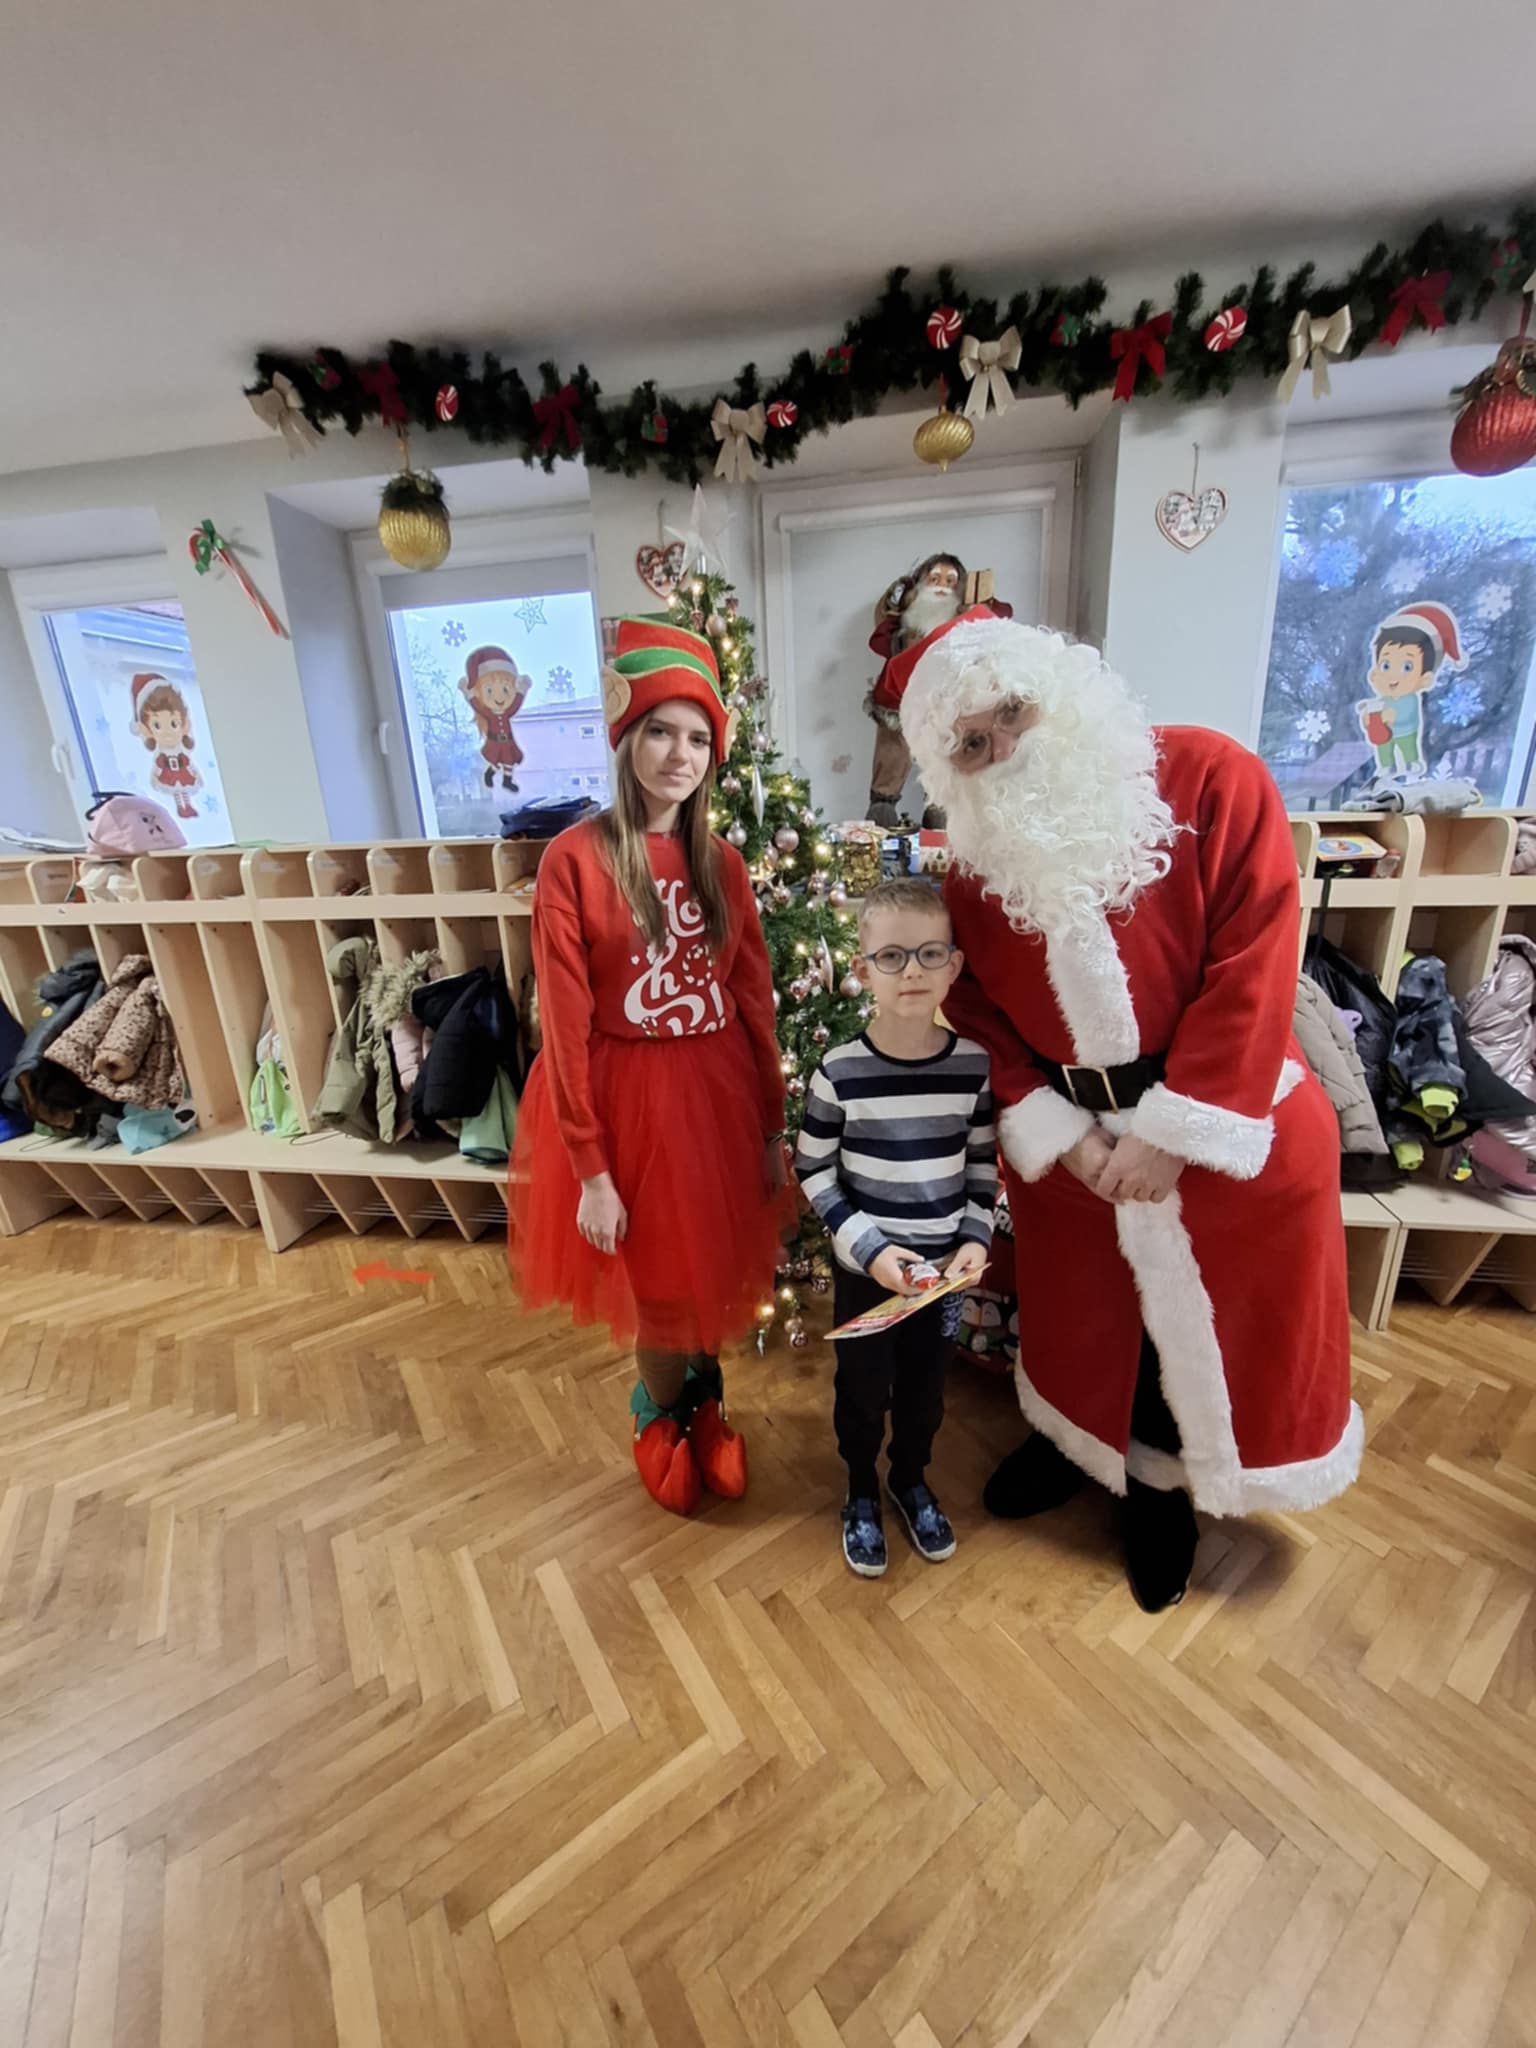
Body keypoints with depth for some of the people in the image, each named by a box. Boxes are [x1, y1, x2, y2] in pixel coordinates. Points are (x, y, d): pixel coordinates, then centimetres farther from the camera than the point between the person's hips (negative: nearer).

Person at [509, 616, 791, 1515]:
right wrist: (590, 1169, -11)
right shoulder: (575, 859, -12)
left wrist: (774, 1129, 4)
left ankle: (701, 1395, 51)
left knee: (717, 1274, 19)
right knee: (657, 1286, 16)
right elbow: (567, 1029, -12)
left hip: (720, 1091, 4)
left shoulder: (722, 861, 2)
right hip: (629, 1098, -3)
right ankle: (662, 1414, 49)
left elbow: (755, 1002, 3)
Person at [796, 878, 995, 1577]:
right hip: (865, 1266, -2)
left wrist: (976, 1239, -7)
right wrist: (869, 1248, -16)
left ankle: (912, 1481, 51)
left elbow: (983, 1163, 3)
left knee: (925, 1385, 23)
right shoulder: (840, 1071, -19)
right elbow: (812, 1172, -10)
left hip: (944, 1264, 3)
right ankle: (862, 1494, 46)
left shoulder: (974, 1064, -10)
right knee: (862, 1387, 18)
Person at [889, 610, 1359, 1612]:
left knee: (1204, 1322, 15)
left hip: (1227, 1130, -2)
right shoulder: (978, 860, -4)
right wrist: (1055, 1132, -12)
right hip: (1064, 1136, 3)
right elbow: (980, 1015, -1)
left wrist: (1172, 1131, -19)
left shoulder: (1215, 780, -13)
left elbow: (1250, 967, -17)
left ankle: (1164, 1490, 45)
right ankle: (1071, 1440, 51)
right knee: (1077, 1310, 21)